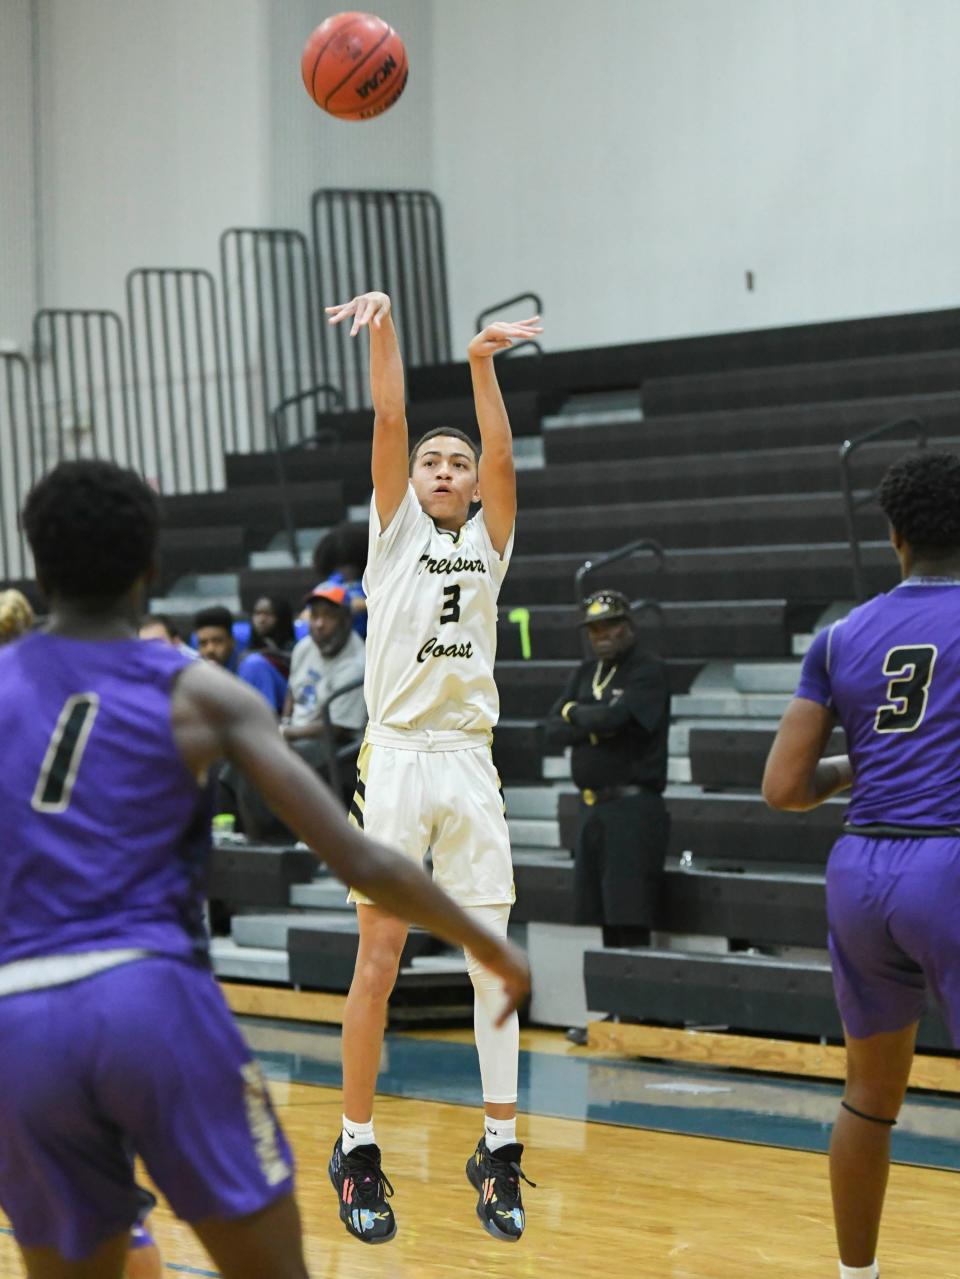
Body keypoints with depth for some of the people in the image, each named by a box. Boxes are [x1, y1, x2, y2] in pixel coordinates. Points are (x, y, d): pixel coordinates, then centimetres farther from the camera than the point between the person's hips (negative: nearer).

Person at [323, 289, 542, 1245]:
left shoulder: (488, 542, 13)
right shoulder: (395, 529, 9)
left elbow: (501, 455, -3)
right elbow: (389, 422, -4)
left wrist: (481, 365, -17)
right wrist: (383, 329, -17)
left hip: (470, 764, 3)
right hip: (397, 760, -2)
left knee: (493, 961, 1)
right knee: (378, 966, -2)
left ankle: (498, 1148, 6)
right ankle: (356, 1147, 7)